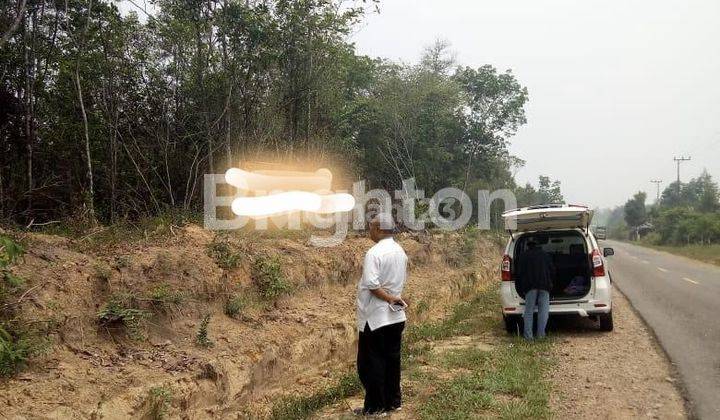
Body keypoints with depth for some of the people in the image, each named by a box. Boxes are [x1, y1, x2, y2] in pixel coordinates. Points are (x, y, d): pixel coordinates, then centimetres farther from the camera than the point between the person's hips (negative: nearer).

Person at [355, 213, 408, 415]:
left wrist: (388, 298, -15)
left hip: (375, 317, -8)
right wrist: (393, 298, 10)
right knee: (392, 358, 15)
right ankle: (393, 401, 23)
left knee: (371, 362, 3)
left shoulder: (375, 253, -17)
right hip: (396, 316, 8)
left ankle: (374, 406, 9)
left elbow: (371, 284, -25)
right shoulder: (400, 251, 9)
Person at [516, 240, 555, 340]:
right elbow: (552, 271, 15)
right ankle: (541, 334, -1)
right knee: (543, 310, 3)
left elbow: (520, 273, 6)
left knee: (529, 310, 0)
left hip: (530, 286, -1)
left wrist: (521, 289, 13)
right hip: (544, 285, 1)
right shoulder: (545, 255, 19)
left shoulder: (524, 256, 12)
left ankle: (528, 335, -6)